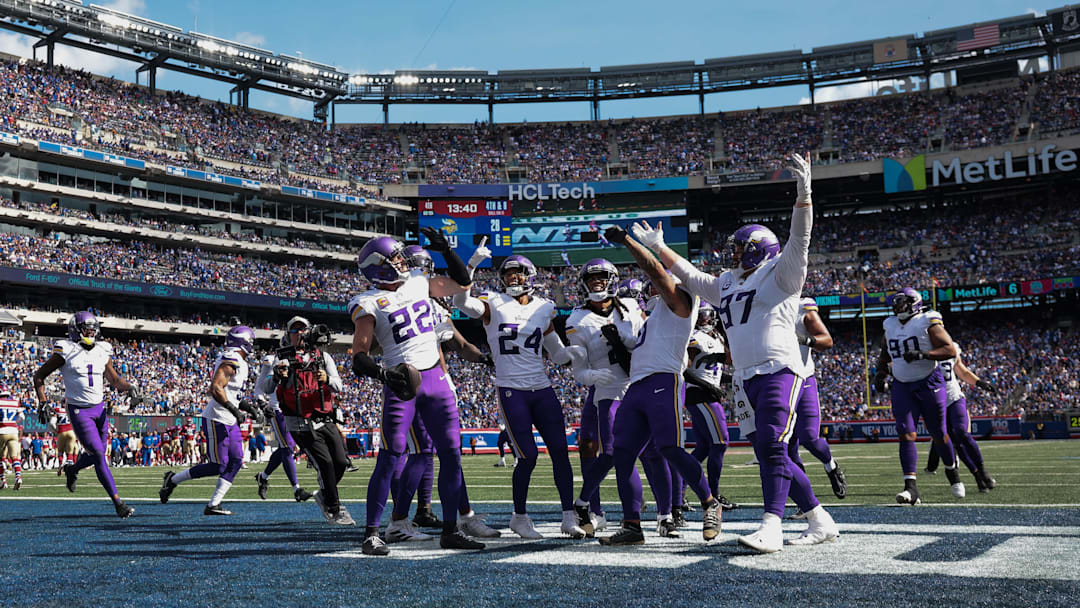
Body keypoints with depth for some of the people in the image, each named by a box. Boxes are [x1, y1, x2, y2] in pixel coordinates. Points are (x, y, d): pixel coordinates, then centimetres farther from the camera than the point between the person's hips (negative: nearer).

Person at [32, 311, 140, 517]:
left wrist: (130, 388, -4)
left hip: (99, 408, 6)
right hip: (79, 410, -6)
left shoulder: (102, 352, 5)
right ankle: (117, 502, -6)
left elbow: (114, 379, 16)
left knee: (98, 453, 12)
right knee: (99, 455, -10)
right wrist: (42, 402, -8)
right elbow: (39, 375, 1)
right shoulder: (66, 352, -9)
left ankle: (72, 470, 47)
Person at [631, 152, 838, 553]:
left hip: (779, 370, -8)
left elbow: (798, 240, -12)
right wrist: (658, 247, 36)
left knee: (772, 448, -18)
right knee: (768, 456, 6)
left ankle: (771, 527, -22)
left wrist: (803, 194, -25)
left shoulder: (779, 274, 2)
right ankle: (821, 522, 15)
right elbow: (690, 276, 33)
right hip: (745, 379, 8)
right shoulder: (727, 285, 23)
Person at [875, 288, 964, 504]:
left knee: (939, 435, 7)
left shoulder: (928, 323, -8)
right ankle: (911, 488, -16)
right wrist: (881, 373, 9)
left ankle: (952, 470, 37)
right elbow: (885, 354, 25)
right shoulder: (890, 327, 9)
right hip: (902, 388, 4)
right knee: (906, 434, -11)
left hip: (929, 385, -4)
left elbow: (950, 350, -15)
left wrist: (923, 355, -27)